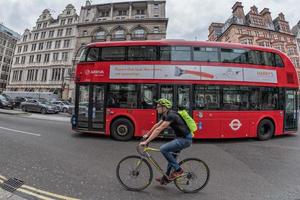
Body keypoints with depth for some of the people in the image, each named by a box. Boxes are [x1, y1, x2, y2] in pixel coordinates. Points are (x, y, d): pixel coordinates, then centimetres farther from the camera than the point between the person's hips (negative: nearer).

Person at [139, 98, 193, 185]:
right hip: (181, 138, 10)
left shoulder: (171, 116, -23)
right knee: (171, 156, 17)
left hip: (185, 139, -10)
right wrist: (147, 134, 20)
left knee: (163, 149, -17)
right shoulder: (166, 115, 7)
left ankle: (178, 170, -1)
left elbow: (158, 130, -27)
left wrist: (146, 142, -25)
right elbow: (156, 125, 16)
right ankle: (166, 178, 33)